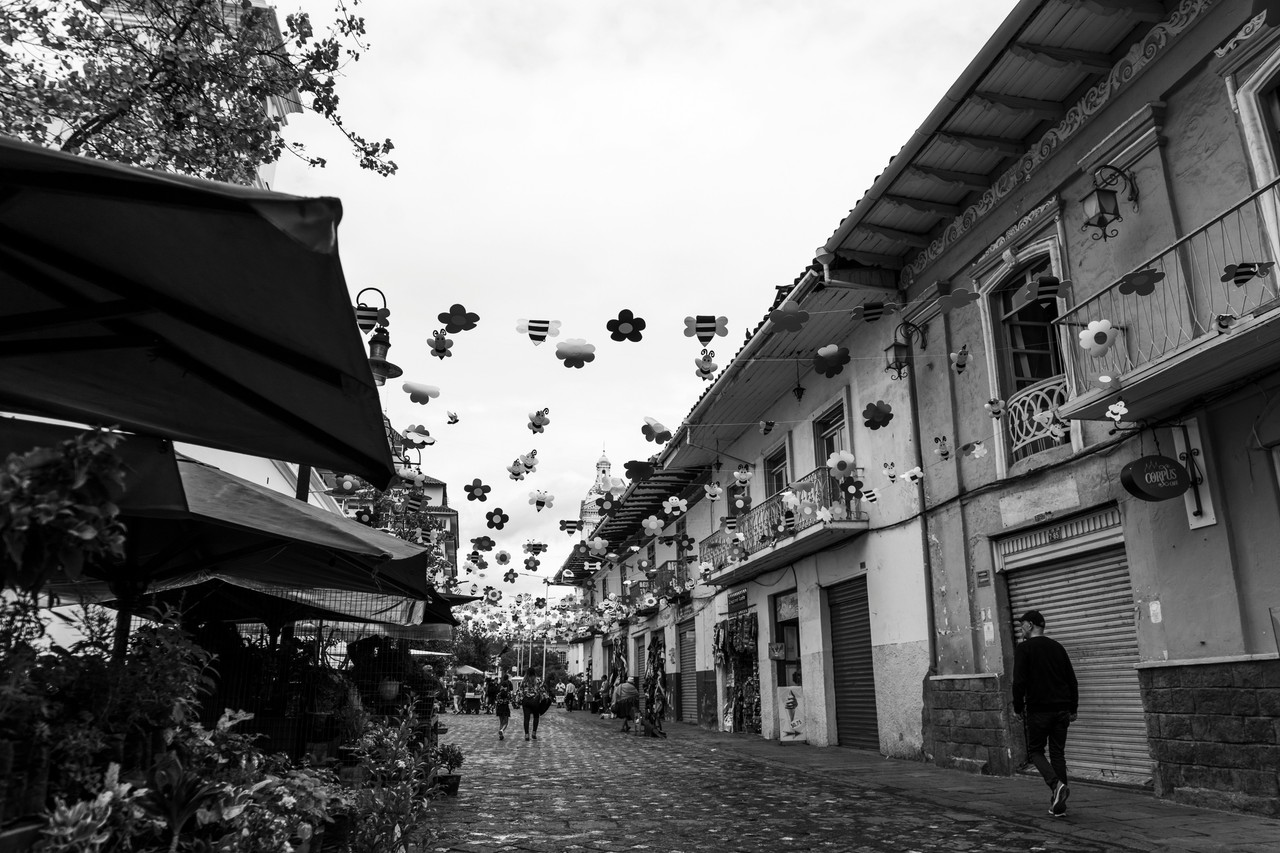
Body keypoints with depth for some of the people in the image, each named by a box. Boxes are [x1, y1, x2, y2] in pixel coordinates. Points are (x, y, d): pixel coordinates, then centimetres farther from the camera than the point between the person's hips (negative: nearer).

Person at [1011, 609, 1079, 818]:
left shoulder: (1024, 648, -8)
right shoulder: (1058, 647, 11)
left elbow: (1019, 681, -14)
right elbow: (1072, 680, 12)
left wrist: (1017, 708, -3)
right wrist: (1073, 708, 18)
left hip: (1039, 710, -5)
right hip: (1061, 710, 6)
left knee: (1035, 751, 9)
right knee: (1058, 753, 11)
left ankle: (1056, 785, -16)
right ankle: (1058, 805, 10)